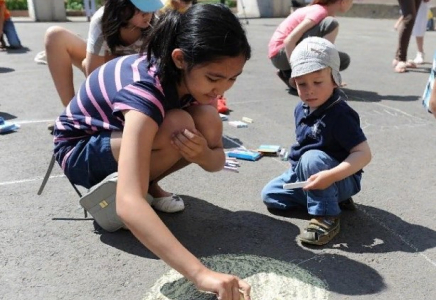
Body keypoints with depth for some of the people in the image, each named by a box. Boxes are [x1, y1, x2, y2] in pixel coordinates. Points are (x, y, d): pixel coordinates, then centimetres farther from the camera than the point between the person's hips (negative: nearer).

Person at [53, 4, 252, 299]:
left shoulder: (192, 77, -16)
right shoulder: (145, 90, -38)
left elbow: (218, 159, -9)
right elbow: (128, 204, -50)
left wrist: (203, 154, -34)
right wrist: (201, 274, -57)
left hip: (126, 134, 6)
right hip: (79, 149, -6)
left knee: (209, 122, -20)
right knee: (176, 127, -34)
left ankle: (145, 182, 0)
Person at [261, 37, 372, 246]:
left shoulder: (339, 115, -27)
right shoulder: (302, 109, -2)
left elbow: (364, 153, -31)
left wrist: (331, 176, -41)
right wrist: (296, 164, 10)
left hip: (341, 180, -9)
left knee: (313, 158, -36)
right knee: (270, 194, 8)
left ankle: (327, 218, -21)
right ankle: (332, 197, 10)